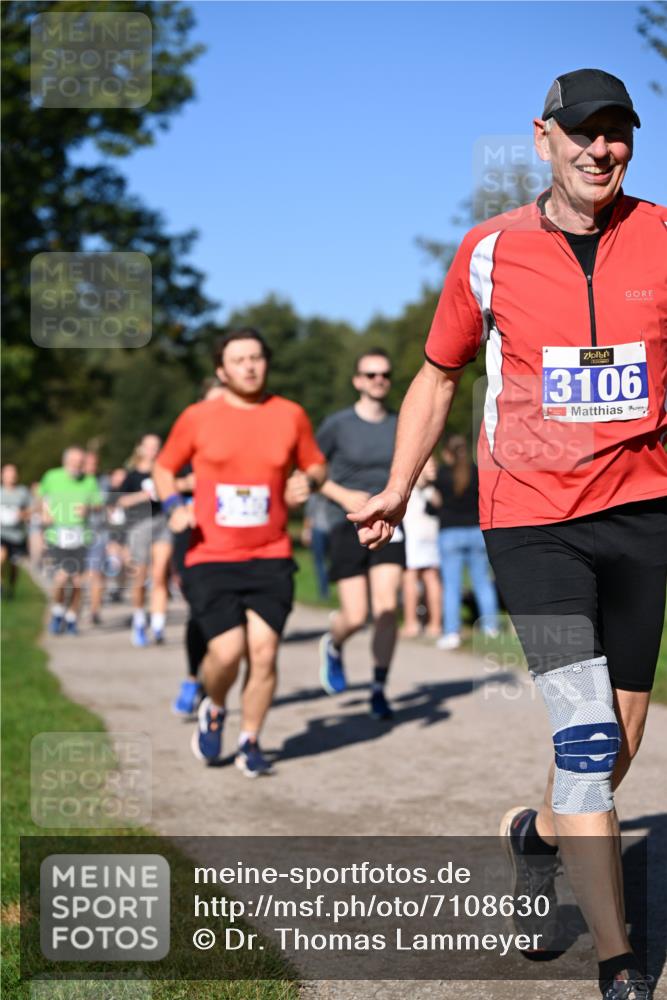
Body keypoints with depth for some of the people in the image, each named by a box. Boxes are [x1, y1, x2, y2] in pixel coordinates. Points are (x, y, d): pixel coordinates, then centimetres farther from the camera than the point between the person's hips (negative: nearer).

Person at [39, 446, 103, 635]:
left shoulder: (89, 482, 0)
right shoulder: (52, 477, 0)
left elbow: (98, 504, 8)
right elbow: (44, 496, 18)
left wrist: (88, 508, -12)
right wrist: (45, 512, 1)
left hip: (79, 538, 1)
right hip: (56, 536, -1)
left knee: (77, 581, 1)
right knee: (61, 577, -16)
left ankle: (71, 619, 23)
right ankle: (57, 612, 11)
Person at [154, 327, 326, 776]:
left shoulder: (291, 416, 5)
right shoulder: (197, 418, 1)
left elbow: (316, 465, 17)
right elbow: (164, 468, 13)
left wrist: (309, 482, -6)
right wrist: (174, 505, -6)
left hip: (270, 557, 2)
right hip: (211, 558, -1)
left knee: (264, 651, -6)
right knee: (227, 650, -13)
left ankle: (250, 742, 14)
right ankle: (213, 711, 21)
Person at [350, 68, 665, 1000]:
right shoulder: (490, 252, 1)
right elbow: (439, 375, 14)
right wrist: (398, 489, 11)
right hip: (531, 520, -2)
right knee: (588, 738, -12)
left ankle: (539, 833, 42)